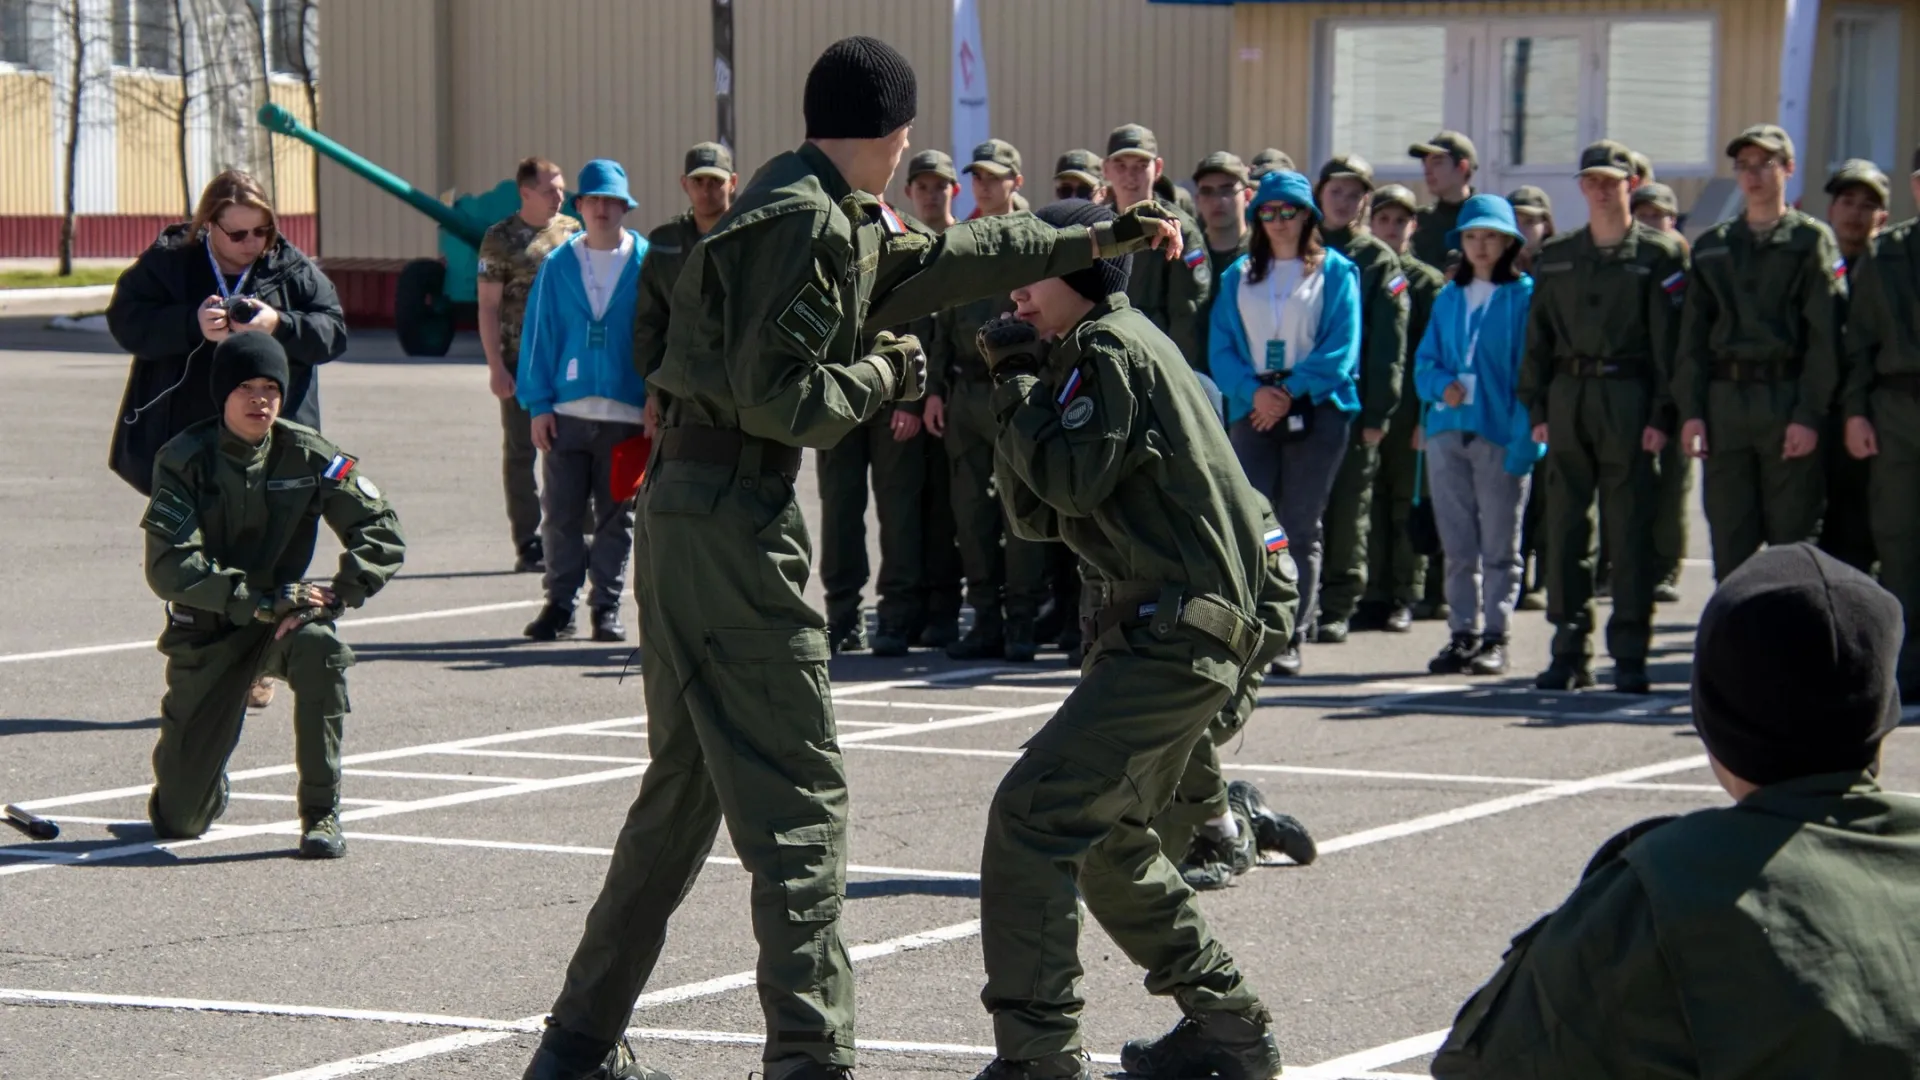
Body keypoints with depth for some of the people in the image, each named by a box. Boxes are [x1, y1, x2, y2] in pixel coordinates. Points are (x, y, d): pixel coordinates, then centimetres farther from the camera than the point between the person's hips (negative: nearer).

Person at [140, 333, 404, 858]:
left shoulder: (309, 456, -7)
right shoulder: (185, 459, -11)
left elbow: (382, 537, -9)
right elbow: (168, 568, -21)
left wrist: (334, 597, -25)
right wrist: (260, 601, -29)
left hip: (285, 617, 1)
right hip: (206, 633, -1)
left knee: (319, 647, -38)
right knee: (179, 822, -4)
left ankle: (321, 814, -22)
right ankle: (208, 791, 38)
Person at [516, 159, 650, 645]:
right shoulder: (558, 266, 6)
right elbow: (539, 335, 6)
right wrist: (538, 404, 0)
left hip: (627, 416, -1)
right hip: (567, 412, 1)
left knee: (615, 518, 6)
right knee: (560, 515, 1)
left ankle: (606, 607, 14)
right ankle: (559, 604, 9)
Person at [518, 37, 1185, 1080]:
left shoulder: (843, 221, 16)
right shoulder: (805, 222, -14)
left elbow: (953, 254, 29)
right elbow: (777, 398, -20)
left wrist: (1095, 241, 34)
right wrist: (882, 376, -4)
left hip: (689, 510, 10)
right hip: (735, 512, -10)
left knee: (686, 788, 17)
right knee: (797, 797, -8)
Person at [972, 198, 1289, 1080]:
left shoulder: (1112, 347, -9)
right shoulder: (1090, 359, 20)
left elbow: (1071, 479, -19)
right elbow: (1038, 512, 15)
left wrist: (1017, 386, -7)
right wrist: (1014, 391, 5)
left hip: (1179, 634, -11)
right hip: (1175, 630, 11)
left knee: (1033, 815, -17)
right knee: (1105, 837, 21)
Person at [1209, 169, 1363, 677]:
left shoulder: (1335, 272, 5)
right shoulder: (1240, 275, 14)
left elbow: (1341, 348, -3)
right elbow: (1222, 348, 6)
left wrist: (1291, 391, -13)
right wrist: (1254, 390, -11)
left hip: (1316, 411, -2)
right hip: (1253, 410, 2)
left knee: (1301, 529, 0)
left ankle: (1291, 640, 4)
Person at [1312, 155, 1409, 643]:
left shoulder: (1378, 260, 5)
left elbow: (1389, 343, -2)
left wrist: (1378, 412, -10)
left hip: (1353, 402, -2)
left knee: (1349, 508, 1)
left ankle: (1338, 608, 7)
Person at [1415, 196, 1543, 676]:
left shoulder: (1526, 295, -2)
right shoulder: (1449, 298, 14)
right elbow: (1425, 361, 14)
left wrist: (1525, 435, -14)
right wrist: (1441, 385, -9)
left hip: (1501, 434, -5)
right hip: (1448, 431, 5)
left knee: (1500, 546, 2)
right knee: (1458, 545, 7)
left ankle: (1495, 637, 7)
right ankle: (1462, 633, 12)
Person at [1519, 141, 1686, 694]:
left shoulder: (1659, 256, 2)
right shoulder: (1556, 257, 14)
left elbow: (1669, 341, -2)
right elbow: (1538, 336, 14)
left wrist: (1662, 415, -10)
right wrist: (1537, 408, 5)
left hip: (1628, 397, -4)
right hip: (1568, 397, 4)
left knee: (1630, 529, -3)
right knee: (1565, 528, 3)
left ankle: (1629, 654, 1)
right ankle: (1571, 652, 9)